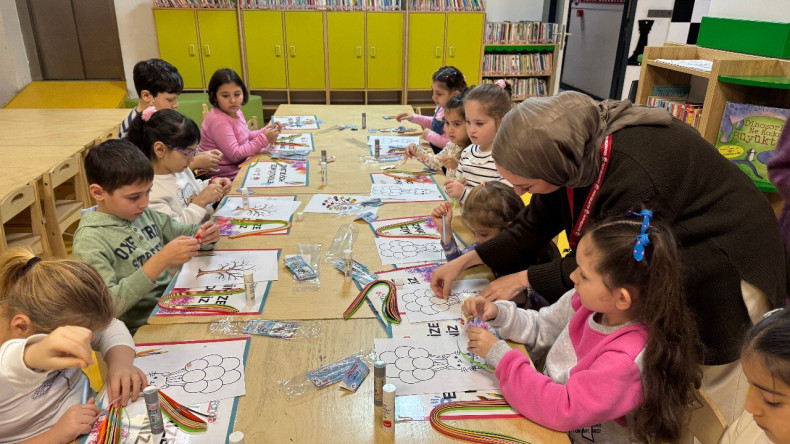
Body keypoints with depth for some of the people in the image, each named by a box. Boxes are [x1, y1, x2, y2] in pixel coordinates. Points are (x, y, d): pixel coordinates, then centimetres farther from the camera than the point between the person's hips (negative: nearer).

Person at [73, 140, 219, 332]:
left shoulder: (144, 214, 5)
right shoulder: (89, 240, -13)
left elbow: (182, 232, 20)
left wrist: (203, 235, -4)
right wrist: (161, 260, -28)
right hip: (141, 331, -6)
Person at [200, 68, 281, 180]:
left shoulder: (236, 112, 8)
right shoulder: (219, 121, -22)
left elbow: (246, 136, 24)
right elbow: (235, 155, -25)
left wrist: (266, 131, 6)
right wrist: (264, 139, -23)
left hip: (238, 168, 9)